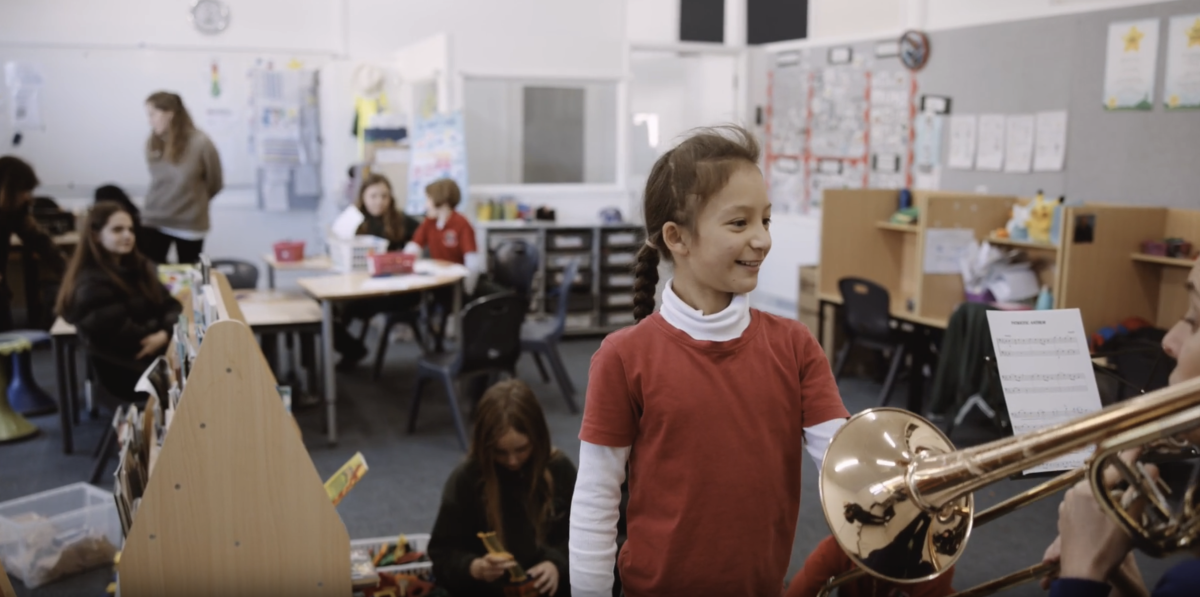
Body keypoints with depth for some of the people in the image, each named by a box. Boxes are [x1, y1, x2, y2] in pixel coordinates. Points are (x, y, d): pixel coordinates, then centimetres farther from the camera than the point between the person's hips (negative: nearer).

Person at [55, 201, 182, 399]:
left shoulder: (138, 266, 13)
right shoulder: (91, 286, -12)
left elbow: (170, 305, 7)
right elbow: (125, 338, -16)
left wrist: (165, 333, -14)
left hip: (160, 351, 7)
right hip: (128, 371, -7)